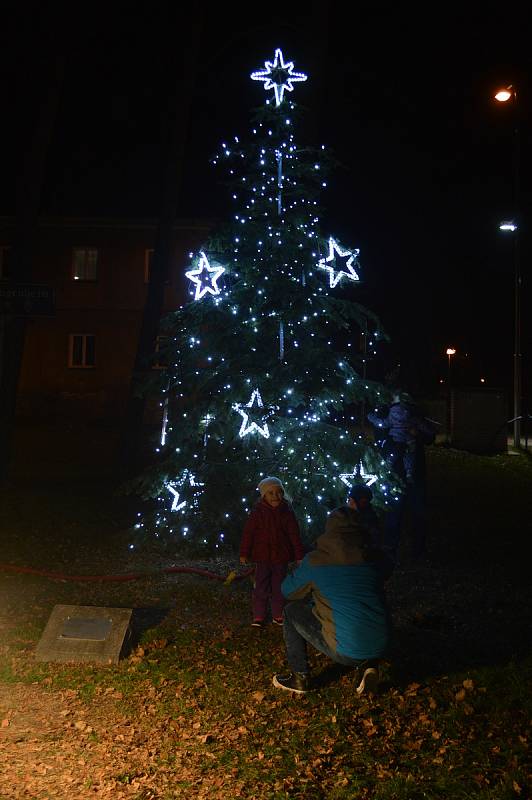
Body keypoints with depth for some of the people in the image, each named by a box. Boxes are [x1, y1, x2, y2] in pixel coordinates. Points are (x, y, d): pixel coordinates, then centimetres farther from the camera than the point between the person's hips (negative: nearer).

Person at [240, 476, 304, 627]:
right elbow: (248, 533, -5)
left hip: (281, 557, 2)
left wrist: (299, 555, -2)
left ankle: (278, 615, 25)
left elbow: (294, 534, 0)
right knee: (261, 588, 3)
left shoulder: (287, 511, -2)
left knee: (279, 588, 12)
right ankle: (258, 617, 14)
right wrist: (244, 553, -6)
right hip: (262, 557, -2)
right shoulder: (257, 511, -7)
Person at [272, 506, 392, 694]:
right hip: (380, 647, 4)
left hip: (345, 651, -4)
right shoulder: (376, 558, 1)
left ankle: (300, 678, 20)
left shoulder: (315, 560, -7)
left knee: (292, 611, 15)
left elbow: (287, 590, 10)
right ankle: (367, 665, 16)